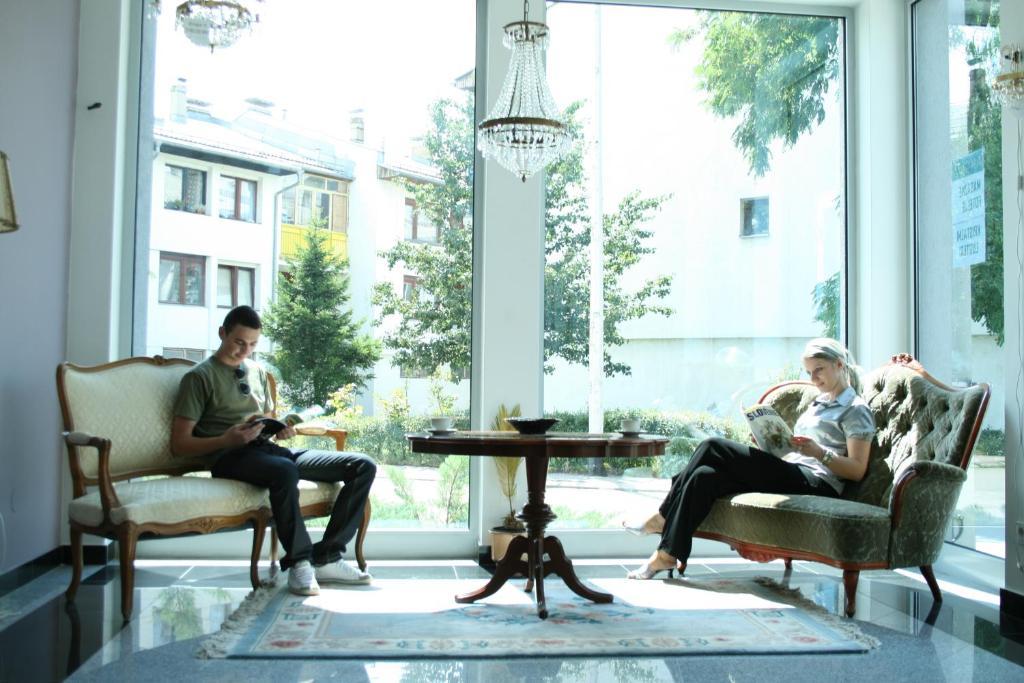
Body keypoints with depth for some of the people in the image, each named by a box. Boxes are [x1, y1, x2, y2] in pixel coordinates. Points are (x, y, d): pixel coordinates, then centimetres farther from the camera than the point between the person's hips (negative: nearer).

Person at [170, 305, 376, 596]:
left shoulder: (258, 372, 25)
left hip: (267, 449, 7)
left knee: (363, 466, -11)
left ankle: (326, 559, -15)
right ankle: (299, 562, -25)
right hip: (231, 457, -7)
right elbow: (179, 444, -1)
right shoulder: (200, 376, 5)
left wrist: (281, 430, 8)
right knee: (285, 471, -43)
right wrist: (227, 440, -18)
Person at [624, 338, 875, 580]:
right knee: (704, 477, -18)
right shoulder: (817, 403, 31)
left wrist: (819, 453, -19)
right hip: (791, 475, 8)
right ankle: (667, 554, -21)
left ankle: (661, 519, -13)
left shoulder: (856, 410, 5)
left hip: (817, 483, -8)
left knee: (713, 448, -21)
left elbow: (857, 471, -5)